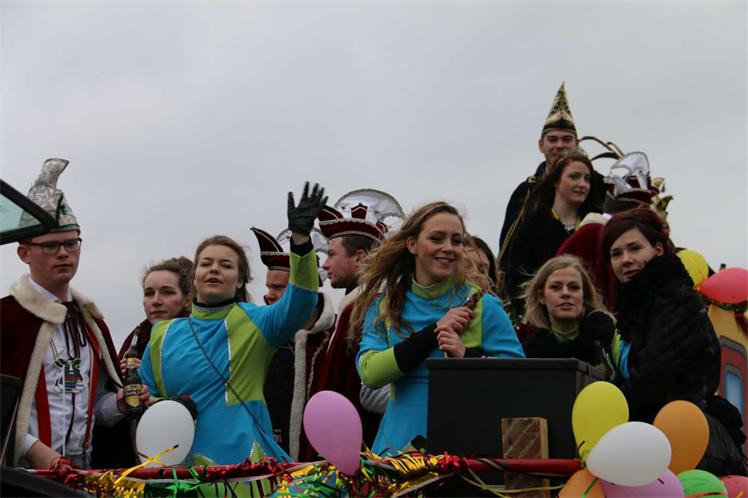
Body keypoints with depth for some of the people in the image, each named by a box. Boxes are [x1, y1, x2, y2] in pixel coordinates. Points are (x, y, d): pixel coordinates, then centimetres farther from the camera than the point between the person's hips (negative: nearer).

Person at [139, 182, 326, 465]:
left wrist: (300, 238, -27)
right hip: (181, 465, 2)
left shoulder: (254, 322, 3)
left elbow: (300, 303, -15)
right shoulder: (162, 335, 10)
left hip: (247, 462, -2)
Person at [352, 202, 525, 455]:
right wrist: (435, 330, -11)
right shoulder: (384, 306, 6)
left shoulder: (483, 306, -1)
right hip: (399, 443, 2)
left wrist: (468, 356, -20)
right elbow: (369, 372, -8)